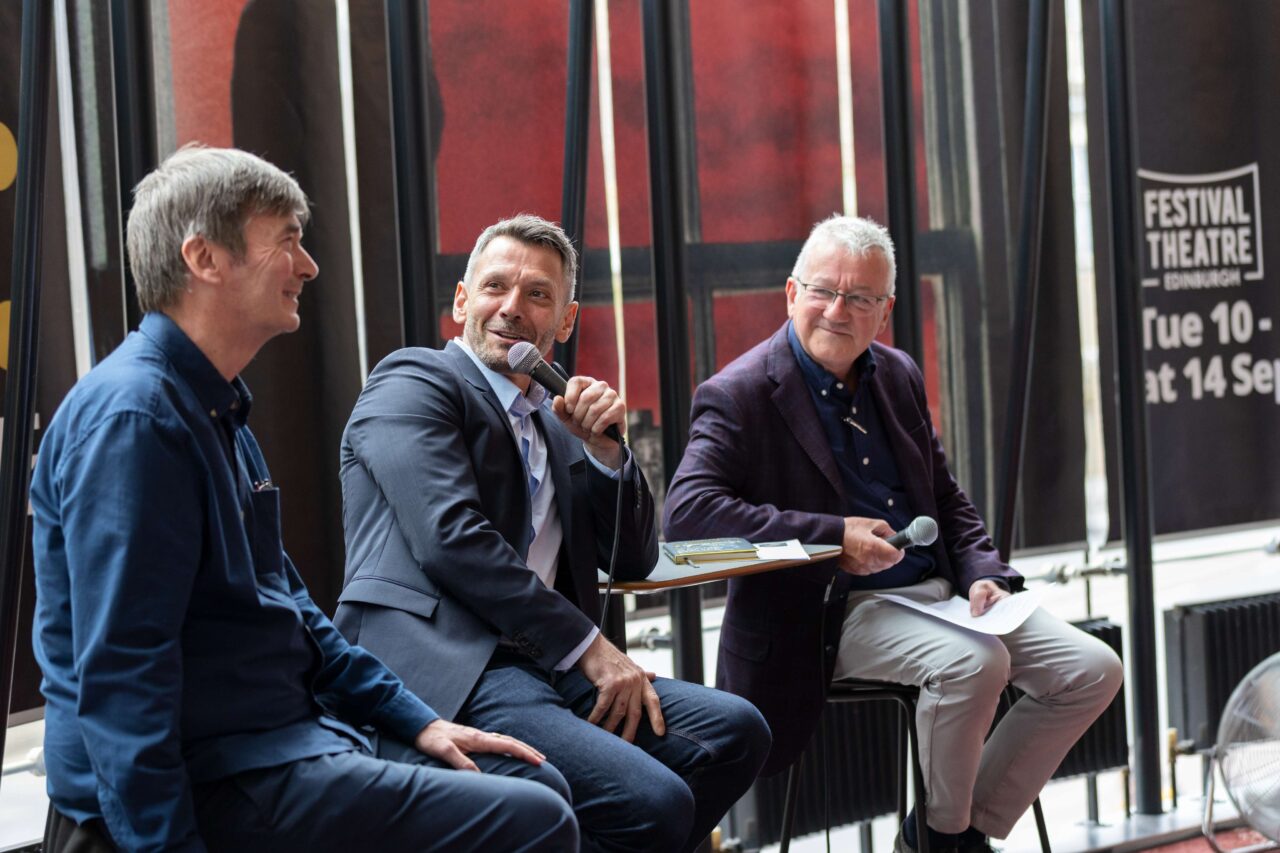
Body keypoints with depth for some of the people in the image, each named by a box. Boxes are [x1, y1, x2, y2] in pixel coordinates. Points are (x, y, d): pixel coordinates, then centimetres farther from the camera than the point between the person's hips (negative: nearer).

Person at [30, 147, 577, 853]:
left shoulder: (218, 411, 15)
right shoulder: (132, 418, -18)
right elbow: (119, 679, -23)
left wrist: (414, 719, 18)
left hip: (281, 736, 10)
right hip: (205, 786, -10)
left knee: (538, 788, 9)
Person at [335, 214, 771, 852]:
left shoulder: (553, 422, 25)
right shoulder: (413, 381, 2)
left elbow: (634, 562, 24)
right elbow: (451, 538, -13)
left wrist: (604, 450, 6)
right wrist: (586, 645, -13)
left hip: (542, 664, 9)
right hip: (446, 668, -8)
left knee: (735, 731, -5)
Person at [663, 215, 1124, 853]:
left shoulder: (900, 377, 13)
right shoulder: (740, 395, -8)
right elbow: (686, 511, -22)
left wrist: (982, 573, -1)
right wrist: (832, 538, -25)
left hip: (937, 589, 7)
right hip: (834, 610, -7)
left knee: (1093, 672, -4)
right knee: (975, 662, -32)